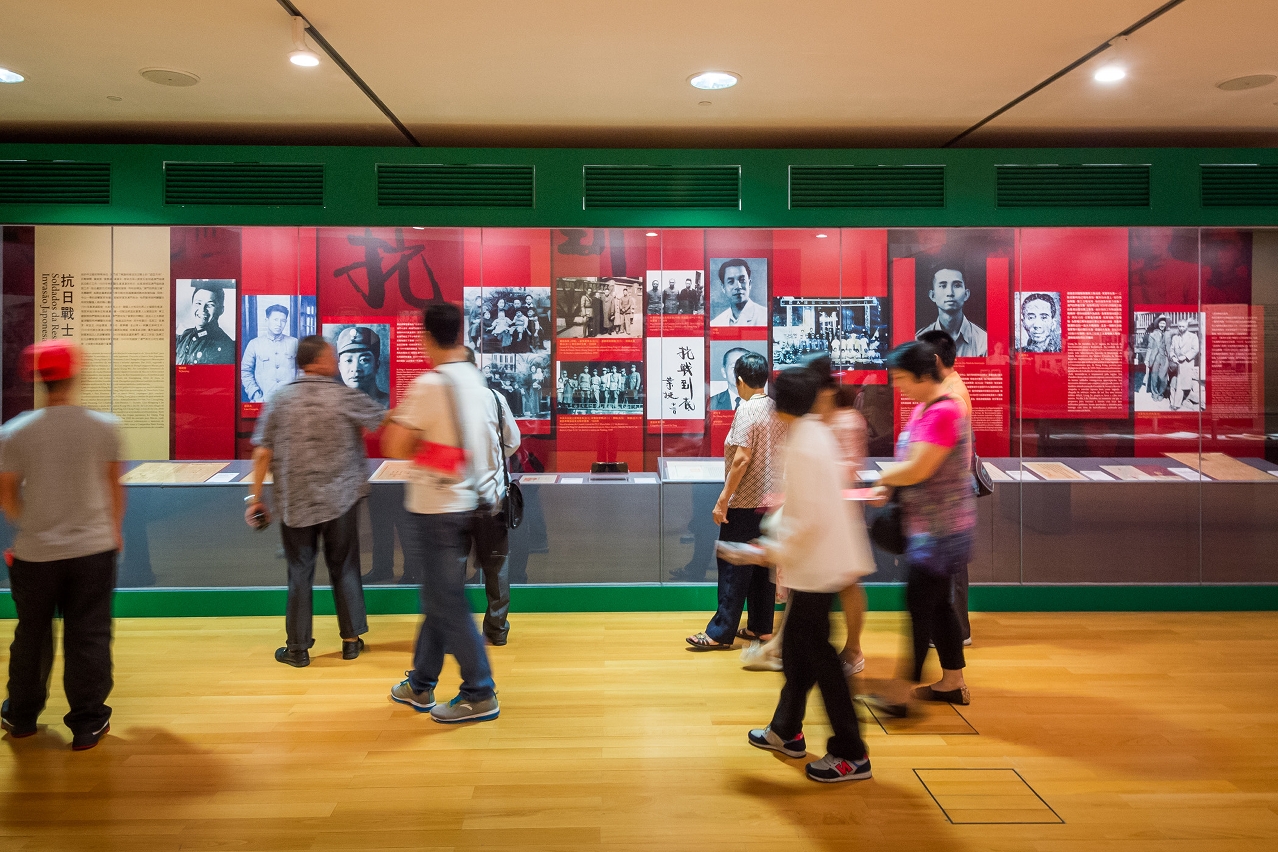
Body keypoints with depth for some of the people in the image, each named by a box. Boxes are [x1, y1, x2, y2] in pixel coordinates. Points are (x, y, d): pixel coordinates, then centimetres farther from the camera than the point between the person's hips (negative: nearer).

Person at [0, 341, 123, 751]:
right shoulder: (105, 426, -8)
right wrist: (115, 529, 17)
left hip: (35, 553, 1)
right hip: (94, 548, -1)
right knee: (88, 637, 7)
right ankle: (88, 724, 14)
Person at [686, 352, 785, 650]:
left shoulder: (747, 410, -15)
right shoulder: (777, 410, 8)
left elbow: (742, 458, -21)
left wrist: (723, 499, -18)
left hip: (745, 502, -8)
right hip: (772, 499, 8)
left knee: (734, 567, -3)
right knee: (764, 564, 13)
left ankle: (720, 633, 2)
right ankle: (761, 626, 21)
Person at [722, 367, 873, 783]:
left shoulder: (803, 447, -20)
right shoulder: (818, 434, 8)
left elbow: (811, 519, -23)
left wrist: (777, 551, -13)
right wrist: (777, 536, 15)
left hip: (814, 566, -10)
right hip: (824, 559, 10)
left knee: (818, 655, 0)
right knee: (797, 646, 20)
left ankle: (851, 755, 10)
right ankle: (786, 731, 35)